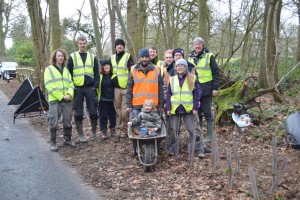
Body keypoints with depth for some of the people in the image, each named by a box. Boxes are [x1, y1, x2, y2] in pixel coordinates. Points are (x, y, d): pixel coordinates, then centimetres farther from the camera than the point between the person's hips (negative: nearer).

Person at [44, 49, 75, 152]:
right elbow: (48, 85, -7)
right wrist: (61, 96, -13)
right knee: (53, 122, -3)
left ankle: (68, 139, 22)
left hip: (67, 100, 4)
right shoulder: (49, 69, 2)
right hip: (54, 100, -4)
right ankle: (53, 143, 5)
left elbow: (71, 84, 11)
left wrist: (69, 94, -9)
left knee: (67, 121, 9)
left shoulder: (66, 70, 17)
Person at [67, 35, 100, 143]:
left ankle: (94, 132, 21)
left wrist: (95, 86, -3)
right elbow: (69, 73, 4)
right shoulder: (72, 56, 5)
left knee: (93, 112, 3)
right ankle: (80, 135, 13)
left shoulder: (93, 57, 10)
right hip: (77, 88, -1)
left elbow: (96, 73, 7)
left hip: (90, 88, 1)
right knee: (79, 113, 3)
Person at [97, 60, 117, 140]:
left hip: (112, 99, 2)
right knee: (103, 116, 4)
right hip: (102, 100, -2)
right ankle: (104, 131, 13)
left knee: (112, 115, 11)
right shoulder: (99, 75, -5)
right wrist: (96, 97, -8)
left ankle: (112, 129, 25)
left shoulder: (113, 75, 3)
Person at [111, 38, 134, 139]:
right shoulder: (112, 58, 15)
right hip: (116, 88, 5)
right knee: (118, 109, 8)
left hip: (126, 87, -5)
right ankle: (118, 129, 16)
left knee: (125, 110, -6)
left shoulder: (128, 57, 0)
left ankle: (124, 129, 5)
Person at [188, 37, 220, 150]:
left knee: (207, 113, 1)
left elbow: (216, 73, -4)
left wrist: (215, 88, -10)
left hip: (206, 89, -4)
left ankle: (210, 135, 10)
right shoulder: (190, 57, 12)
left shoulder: (209, 56, -1)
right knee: (197, 113, 10)